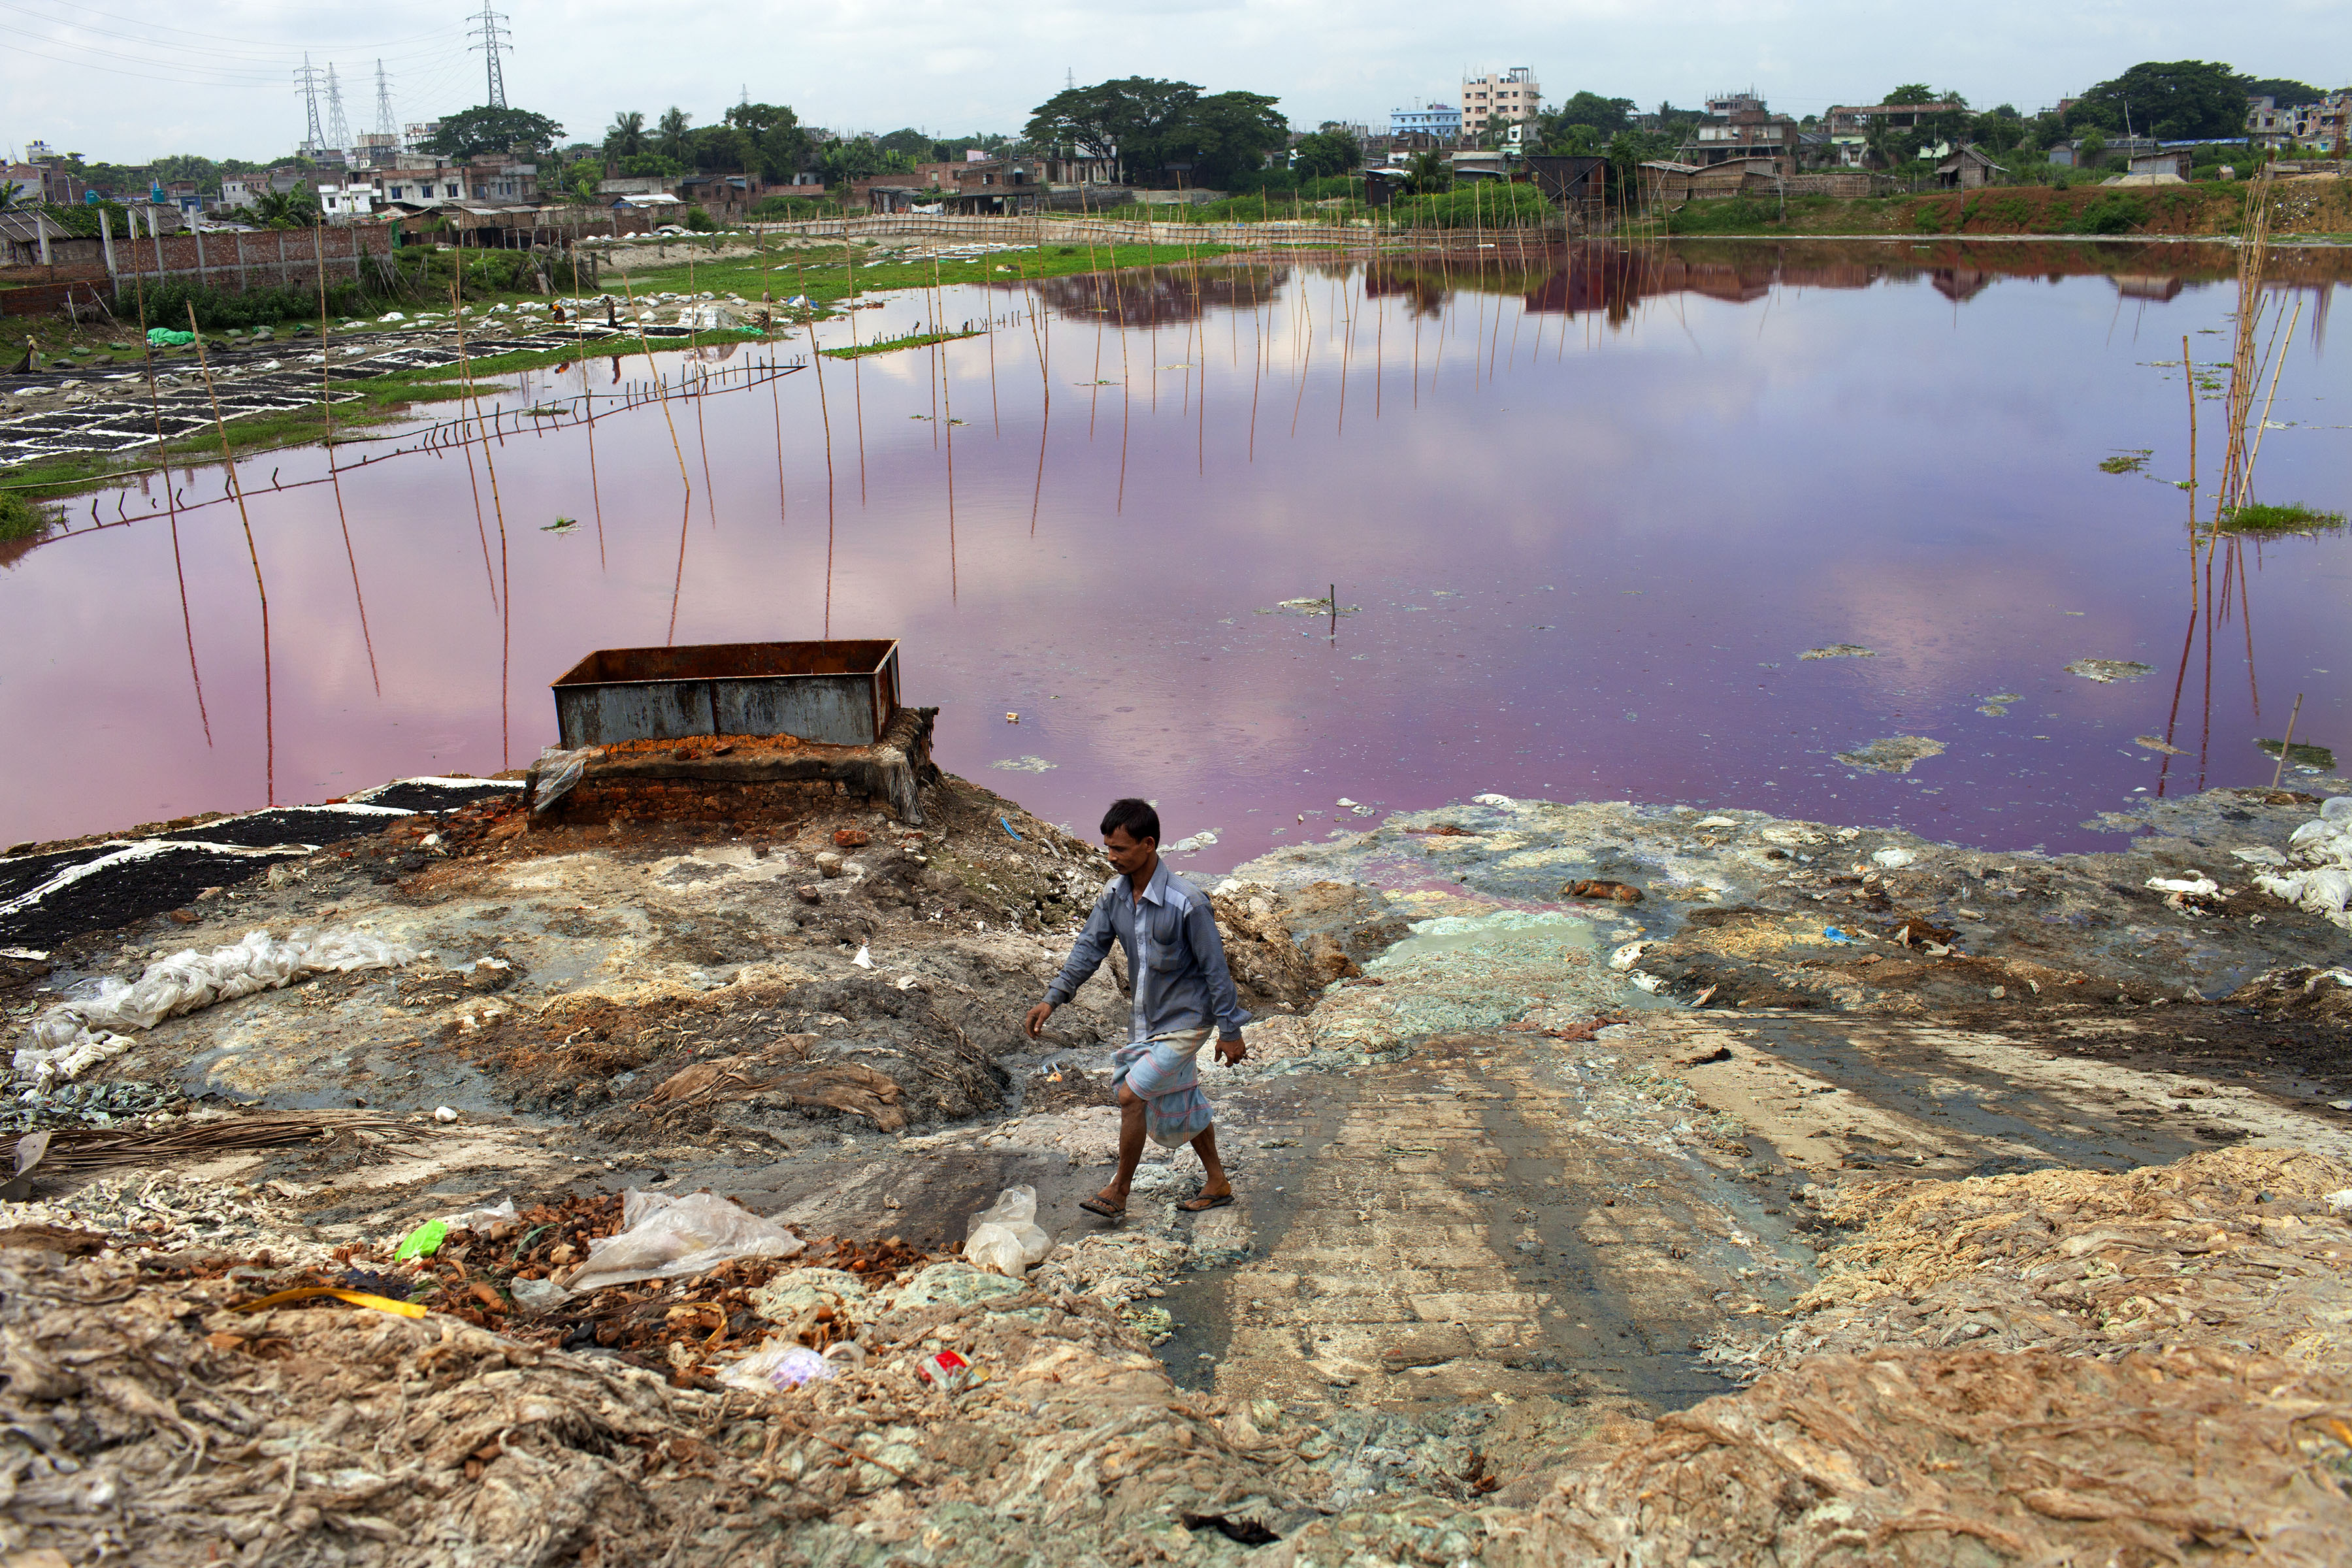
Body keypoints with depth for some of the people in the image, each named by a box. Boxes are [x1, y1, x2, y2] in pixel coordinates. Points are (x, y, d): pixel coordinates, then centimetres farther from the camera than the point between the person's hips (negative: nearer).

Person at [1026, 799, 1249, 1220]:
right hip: (1145, 1019, 7)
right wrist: (1052, 998, -6)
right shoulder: (1114, 893, -6)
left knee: (1131, 1096, -9)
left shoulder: (1186, 903, -26)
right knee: (1180, 1103, 18)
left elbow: (1215, 968, -19)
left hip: (1185, 1021, -7)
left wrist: (1230, 1031, -13)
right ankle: (1217, 1184, 36)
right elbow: (1090, 947, 2)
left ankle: (1118, 1193, 10)